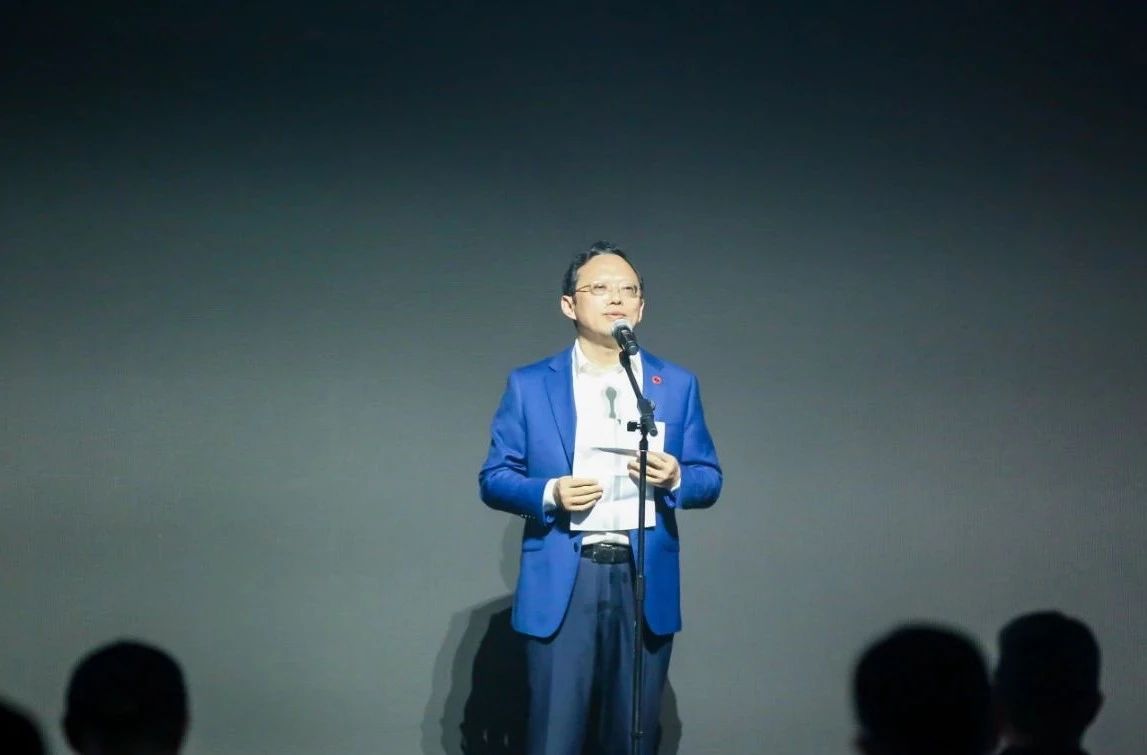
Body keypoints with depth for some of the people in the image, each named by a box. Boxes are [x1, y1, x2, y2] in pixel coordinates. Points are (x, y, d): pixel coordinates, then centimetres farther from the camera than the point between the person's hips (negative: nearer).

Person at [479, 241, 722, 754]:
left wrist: (675, 478, -13)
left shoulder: (677, 385, 10)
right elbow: (493, 479, 5)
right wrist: (549, 494, -15)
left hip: (646, 583, 2)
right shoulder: (529, 385, 5)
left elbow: (710, 480, 10)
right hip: (560, 584, -2)